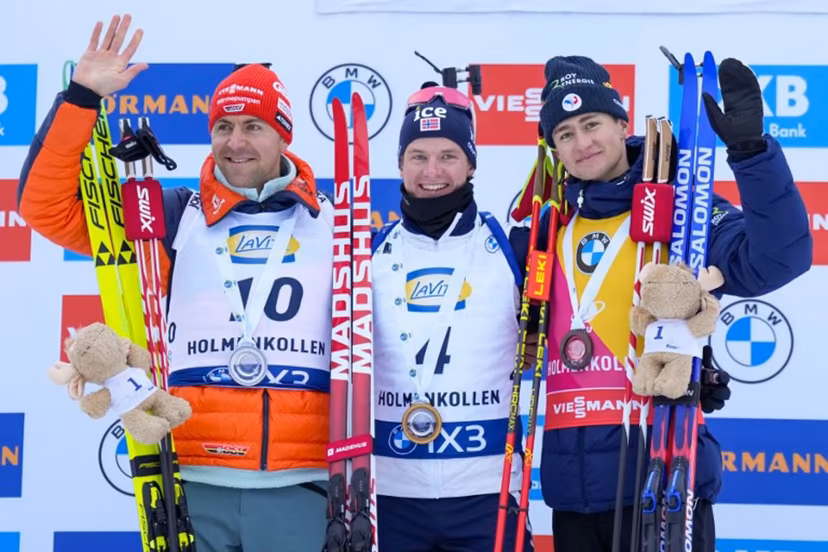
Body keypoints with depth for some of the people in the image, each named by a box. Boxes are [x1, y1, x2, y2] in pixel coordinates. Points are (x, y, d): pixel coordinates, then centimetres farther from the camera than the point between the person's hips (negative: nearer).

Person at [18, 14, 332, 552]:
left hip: (299, 487, 0)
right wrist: (82, 97, -7)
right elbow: (48, 205, 1)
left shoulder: (333, 225, 9)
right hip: (193, 485, 0)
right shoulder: (176, 217, 7)